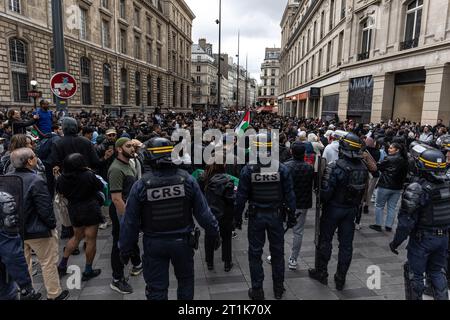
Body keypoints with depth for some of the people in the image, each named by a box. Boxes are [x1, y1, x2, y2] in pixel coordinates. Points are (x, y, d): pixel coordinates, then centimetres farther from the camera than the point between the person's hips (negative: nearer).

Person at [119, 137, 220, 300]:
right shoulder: (187, 180, -13)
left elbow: (130, 222, -7)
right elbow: (203, 212, -8)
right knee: (186, 280, 25)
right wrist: (215, 233, 7)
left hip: (154, 244, 0)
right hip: (182, 241, 1)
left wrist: (126, 249, 7)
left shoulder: (141, 185, -14)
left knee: (156, 288, 15)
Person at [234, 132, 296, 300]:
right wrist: (291, 216, 6)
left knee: (255, 253, 13)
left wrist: (237, 217, 2)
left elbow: (241, 197, -9)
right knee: (277, 251, 17)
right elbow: (289, 195, -5)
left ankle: (257, 290, 23)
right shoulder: (282, 168, -9)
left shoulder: (248, 169, -13)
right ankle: (278, 288, 32)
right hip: (276, 215, 2)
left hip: (256, 216, -1)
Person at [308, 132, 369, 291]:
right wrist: (356, 206, 16)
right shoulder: (363, 168, -3)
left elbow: (326, 191, -24)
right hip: (352, 209, 5)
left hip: (334, 208, -5)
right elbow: (362, 190, 5)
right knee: (346, 243, 12)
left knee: (325, 240, 12)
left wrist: (322, 201, -4)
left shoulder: (336, 167, -23)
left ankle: (321, 272, 26)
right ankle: (341, 279, 23)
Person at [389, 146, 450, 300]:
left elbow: (407, 221, -21)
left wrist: (396, 242, -10)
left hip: (422, 238, -6)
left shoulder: (416, 188, -22)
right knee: (437, 271, 23)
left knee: (414, 273, 11)